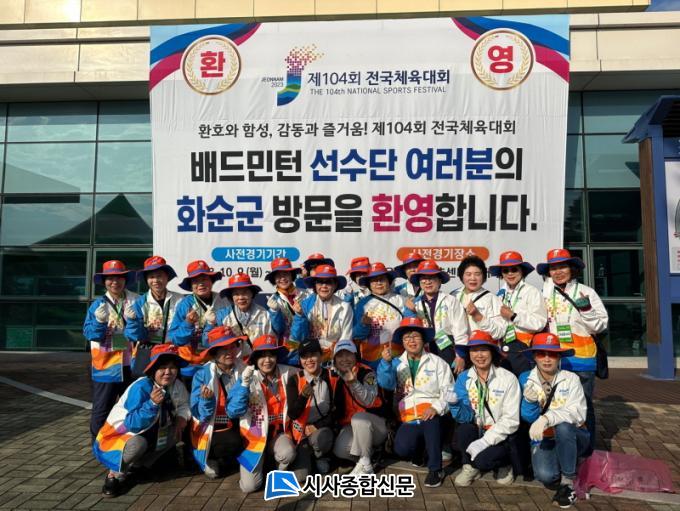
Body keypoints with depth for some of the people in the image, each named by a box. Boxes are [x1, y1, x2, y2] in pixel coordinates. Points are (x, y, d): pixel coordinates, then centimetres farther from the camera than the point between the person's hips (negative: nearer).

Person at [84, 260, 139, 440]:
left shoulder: (135, 302, 0)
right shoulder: (98, 305, -3)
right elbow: (89, 333, -9)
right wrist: (100, 321, -26)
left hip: (130, 364, 2)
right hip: (106, 365, -2)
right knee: (101, 408, 5)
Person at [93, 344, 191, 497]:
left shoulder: (176, 386, -9)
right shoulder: (141, 388, -30)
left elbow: (183, 405, 6)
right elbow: (133, 424, -35)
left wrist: (181, 417, -16)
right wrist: (152, 403, -49)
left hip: (149, 433, 7)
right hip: (121, 433, -7)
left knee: (179, 429, -9)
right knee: (138, 444, -37)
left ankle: (138, 463, 0)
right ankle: (115, 473, -6)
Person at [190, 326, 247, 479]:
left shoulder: (243, 370, -6)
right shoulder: (202, 374, -11)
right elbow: (200, 415, -13)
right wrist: (207, 400, -32)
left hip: (237, 427, 4)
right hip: (212, 430, -4)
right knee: (235, 442, -29)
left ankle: (218, 463, 6)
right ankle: (208, 460, 3)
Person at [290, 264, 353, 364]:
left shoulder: (344, 307, -1)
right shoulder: (305, 304, 1)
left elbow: (346, 340, 2)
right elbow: (298, 338, 0)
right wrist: (299, 315, -14)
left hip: (335, 355, 0)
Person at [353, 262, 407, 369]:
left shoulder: (399, 300, 3)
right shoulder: (363, 303, 4)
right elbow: (356, 335, 2)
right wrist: (363, 324, -17)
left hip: (397, 356, 0)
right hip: (371, 358, 1)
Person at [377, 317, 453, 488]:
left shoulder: (437, 362, 8)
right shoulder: (397, 363, 14)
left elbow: (448, 391, -1)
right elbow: (386, 384, -5)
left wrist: (436, 408, -20)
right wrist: (386, 362, -23)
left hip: (431, 415, -2)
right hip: (408, 419, 2)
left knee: (431, 419, -36)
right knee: (402, 449, -24)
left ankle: (435, 469, -20)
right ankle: (422, 450, 11)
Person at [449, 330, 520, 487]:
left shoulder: (508, 379, -12)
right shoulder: (464, 378, -2)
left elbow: (510, 420, -14)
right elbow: (465, 417, -8)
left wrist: (485, 441, -23)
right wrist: (455, 405, -30)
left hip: (500, 435, -3)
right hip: (476, 431, 3)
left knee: (483, 459, -29)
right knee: (464, 429, -29)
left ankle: (503, 464, 7)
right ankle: (470, 466, 0)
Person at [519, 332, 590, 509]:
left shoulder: (571, 379, -7)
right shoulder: (526, 380, -2)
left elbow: (578, 414, -22)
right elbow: (529, 418, -3)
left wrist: (547, 418, -37)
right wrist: (529, 400, -25)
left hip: (572, 438, 0)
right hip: (544, 440, 1)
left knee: (562, 426, -35)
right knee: (545, 475, -28)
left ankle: (568, 481, -13)